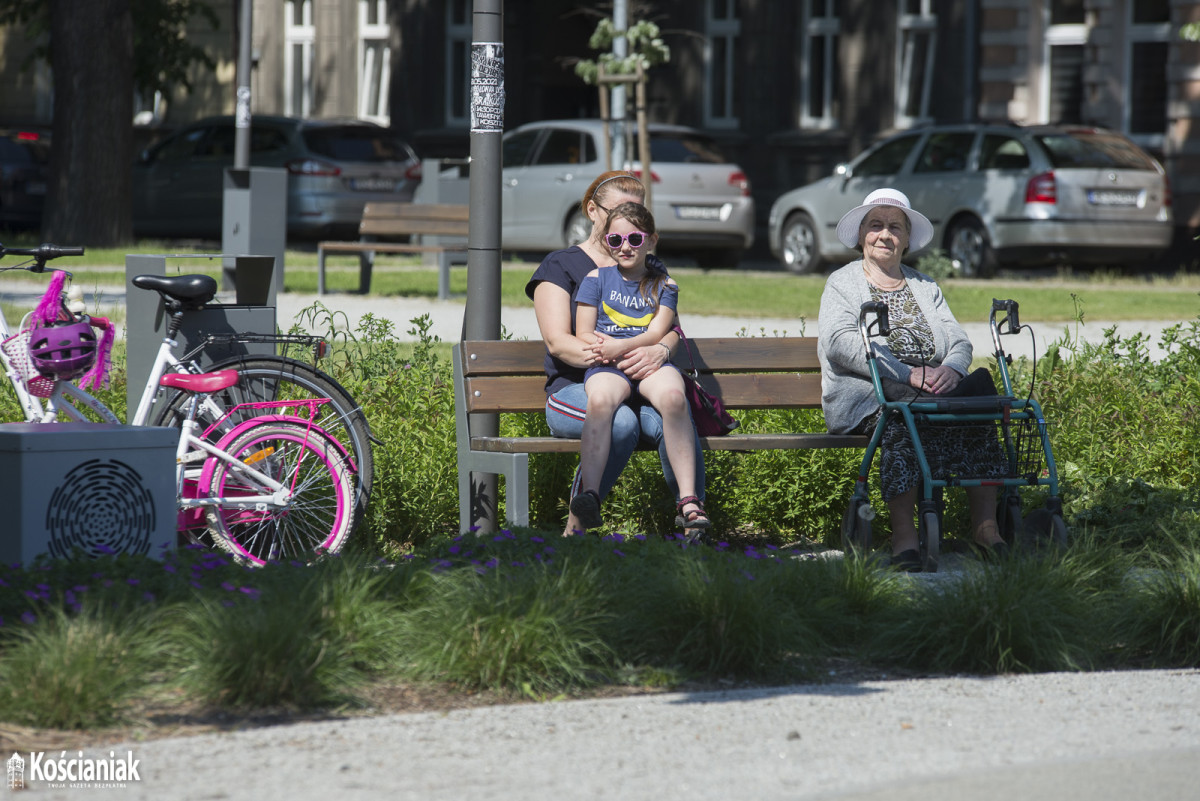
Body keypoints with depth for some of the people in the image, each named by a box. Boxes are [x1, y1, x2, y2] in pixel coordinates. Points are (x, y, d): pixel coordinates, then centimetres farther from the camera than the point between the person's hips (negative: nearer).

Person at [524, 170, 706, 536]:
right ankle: (576, 524, -25)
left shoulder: (650, 268, 23)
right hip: (575, 389, -3)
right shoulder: (561, 266, 9)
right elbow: (557, 341, -5)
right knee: (621, 422, -38)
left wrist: (660, 350, -19)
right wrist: (612, 357, -24)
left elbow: (671, 328, 9)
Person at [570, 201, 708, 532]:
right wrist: (601, 349, -12)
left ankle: (688, 502, -39)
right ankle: (589, 496, -48)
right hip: (608, 367, 0)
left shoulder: (664, 285, 16)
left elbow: (656, 334, 2)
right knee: (600, 400, -38)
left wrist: (621, 346, -17)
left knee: (673, 396, -36)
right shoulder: (597, 278, 16)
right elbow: (583, 335, 11)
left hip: (652, 363, 0)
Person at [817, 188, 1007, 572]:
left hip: (930, 390, 4)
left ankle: (985, 524, -32)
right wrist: (909, 374, -21)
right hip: (866, 393, -4)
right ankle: (903, 532, -42)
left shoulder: (925, 287, 25)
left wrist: (951, 369, -14)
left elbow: (959, 340, 13)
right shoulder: (841, 284, 11)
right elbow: (843, 342, -8)